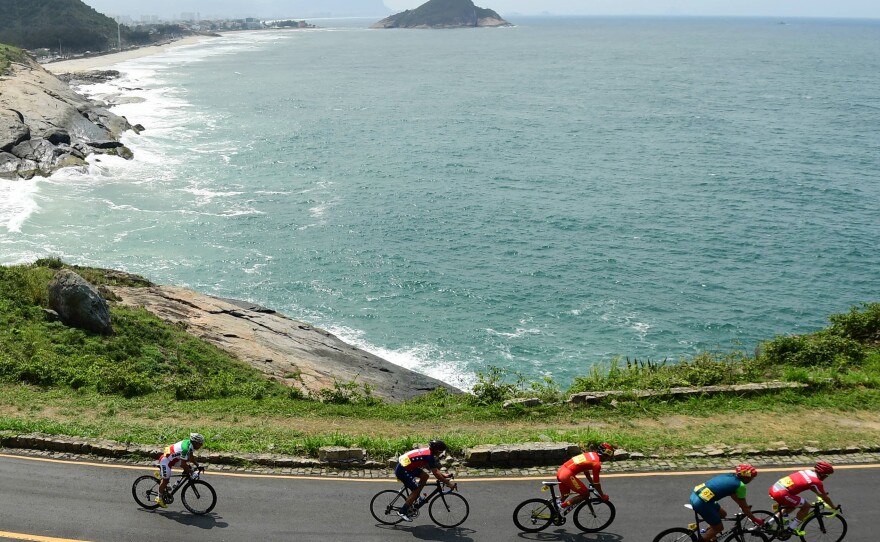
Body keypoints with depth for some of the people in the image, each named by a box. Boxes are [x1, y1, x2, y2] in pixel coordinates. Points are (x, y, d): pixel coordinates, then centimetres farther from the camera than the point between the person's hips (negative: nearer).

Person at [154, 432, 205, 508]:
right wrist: (192, 473, -23)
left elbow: (191, 457, 14)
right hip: (165, 461, -9)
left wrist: (197, 465, 11)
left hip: (171, 459, 9)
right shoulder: (186, 447, -31)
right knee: (165, 479, -3)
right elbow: (183, 464, -29)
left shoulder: (189, 443, -3)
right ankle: (159, 498, 14)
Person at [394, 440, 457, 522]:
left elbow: (435, 469, 21)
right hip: (402, 470, -10)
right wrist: (448, 483, -13)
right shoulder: (429, 456, -19)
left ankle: (412, 499, 16)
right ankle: (402, 512, 0)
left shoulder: (427, 451, 9)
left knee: (425, 476, 9)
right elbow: (436, 473, -19)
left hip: (405, 465, 10)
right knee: (416, 490, -6)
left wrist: (444, 475, 16)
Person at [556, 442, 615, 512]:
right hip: (568, 475, -9)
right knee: (586, 494, 1)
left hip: (560, 471, 9)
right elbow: (596, 482, -2)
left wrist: (591, 484, 39)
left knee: (564, 496, 25)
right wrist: (603, 496, 11)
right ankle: (564, 505, 0)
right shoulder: (597, 463, -8)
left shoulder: (591, 454, 16)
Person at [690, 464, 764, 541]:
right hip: (701, 502, -8)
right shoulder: (740, 485, -6)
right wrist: (755, 520, 16)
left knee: (722, 514, 26)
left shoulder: (730, 476, 17)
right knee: (718, 527, 10)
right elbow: (744, 507, 3)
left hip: (695, 495, 8)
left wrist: (745, 506, 43)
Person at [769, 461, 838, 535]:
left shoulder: (807, 471, 18)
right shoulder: (816, 482, -5)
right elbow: (825, 498, 9)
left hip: (774, 488, 8)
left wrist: (821, 494, 52)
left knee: (792, 506, 30)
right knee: (806, 506, 6)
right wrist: (834, 507, 26)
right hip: (781, 494, -8)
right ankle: (791, 529, 12)